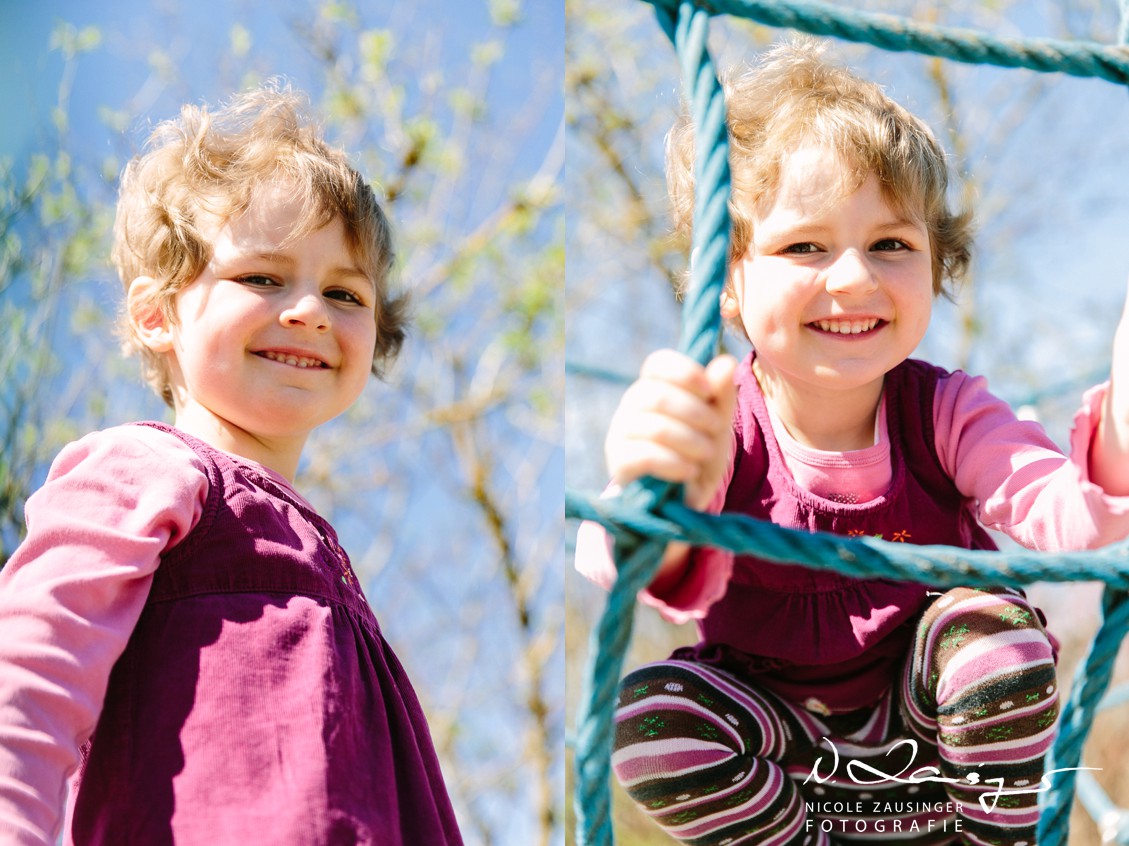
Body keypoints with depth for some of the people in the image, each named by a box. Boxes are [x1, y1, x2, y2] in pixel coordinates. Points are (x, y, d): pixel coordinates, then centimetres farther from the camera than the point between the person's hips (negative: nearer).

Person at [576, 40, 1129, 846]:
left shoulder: (945, 411, -17)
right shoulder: (718, 426, -22)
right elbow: (674, 582, -41)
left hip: (929, 708, 1)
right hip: (779, 719, 0)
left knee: (993, 623, -28)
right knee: (645, 715, -27)